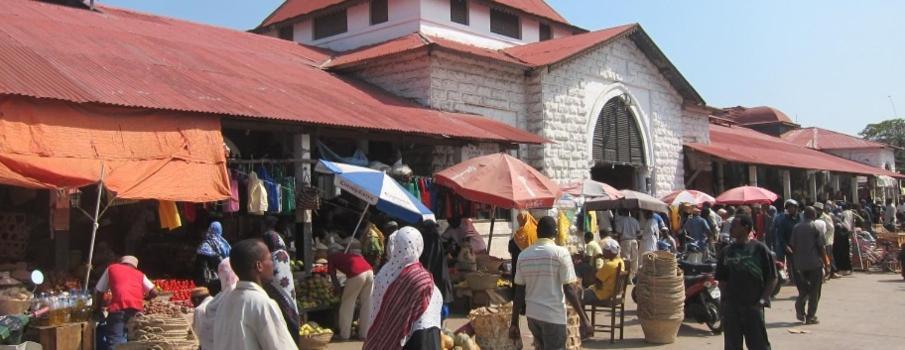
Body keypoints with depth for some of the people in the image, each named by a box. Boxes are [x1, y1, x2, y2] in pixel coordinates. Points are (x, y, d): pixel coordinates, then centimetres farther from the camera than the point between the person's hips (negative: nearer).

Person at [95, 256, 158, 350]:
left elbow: (99, 291, 27)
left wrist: (98, 308, 39)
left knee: (115, 342, -12)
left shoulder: (111, 268, 27)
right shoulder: (140, 274, 29)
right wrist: (144, 298, 40)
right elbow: (154, 293, 19)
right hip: (138, 309, 3)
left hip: (119, 307, -3)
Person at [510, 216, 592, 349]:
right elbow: (569, 289, -14)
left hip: (532, 315, 5)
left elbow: (519, 291, 4)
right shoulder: (560, 253, -10)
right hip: (554, 316, -5)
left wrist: (514, 323, 8)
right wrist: (583, 318, -8)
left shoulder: (523, 255, 3)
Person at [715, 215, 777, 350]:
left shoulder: (760, 249, -3)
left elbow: (772, 279, 0)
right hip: (731, 307, 4)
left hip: (753, 306, -3)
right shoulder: (726, 251, 7)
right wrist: (725, 298, -1)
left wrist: (763, 300, -9)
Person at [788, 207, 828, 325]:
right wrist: (825, 261, 1)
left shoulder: (796, 228, 5)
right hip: (815, 263, -4)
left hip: (800, 263, 4)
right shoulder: (816, 227, -7)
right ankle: (810, 316, 4)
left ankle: (799, 307, -2)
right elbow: (821, 247, -7)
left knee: (803, 288, 19)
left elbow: (792, 246, 5)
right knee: (814, 291, 5)